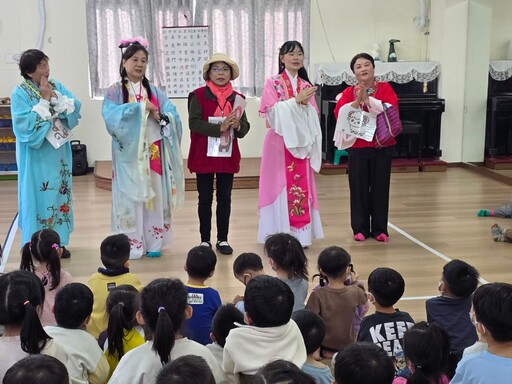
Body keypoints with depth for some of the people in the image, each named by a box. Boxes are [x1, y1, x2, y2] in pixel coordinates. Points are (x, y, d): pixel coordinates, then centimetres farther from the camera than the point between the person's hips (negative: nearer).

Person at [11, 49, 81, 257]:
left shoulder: (57, 86, 4)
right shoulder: (19, 93, -11)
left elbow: (75, 109, -5)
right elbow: (26, 125, -21)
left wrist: (55, 97, -16)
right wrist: (44, 100, -19)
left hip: (58, 153, 5)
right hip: (36, 156, -5)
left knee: (59, 194, 11)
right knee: (38, 196, 0)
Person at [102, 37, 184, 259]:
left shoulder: (154, 91, 11)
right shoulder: (116, 91, 1)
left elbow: (174, 117, 3)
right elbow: (111, 116, -16)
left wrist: (157, 115, -17)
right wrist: (139, 107, -17)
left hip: (153, 153, 3)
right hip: (129, 154, -3)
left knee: (154, 197, 6)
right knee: (130, 198, -2)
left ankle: (153, 243, 14)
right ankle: (131, 245, 6)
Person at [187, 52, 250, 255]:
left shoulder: (237, 98, 6)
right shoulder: (199, 95, -4)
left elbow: (245, 129, 5)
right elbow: (194, 123, -15)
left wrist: (238, 125, -18)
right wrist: (219, 127, -23)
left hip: (228, 156, 3)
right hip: (204, 156, -3)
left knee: (225, 198, 8)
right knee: (205, 198, 6)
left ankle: (222, 239, 19)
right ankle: (205, 240, 16)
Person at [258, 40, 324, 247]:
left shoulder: (306, 85, 13)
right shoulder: (273, 83, 0)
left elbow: (313, 116, 10)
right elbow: (271, 111, -12)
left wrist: (306, 103, -9)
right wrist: (296, 100, -17)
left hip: (302, 141, 4)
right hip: (280, 142, -4)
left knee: (301, 186, 4)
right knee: (281, 185, -4)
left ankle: (300, 234, 11)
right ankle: (280, 235, 2)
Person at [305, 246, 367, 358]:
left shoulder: (318, 295, -23)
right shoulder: (355, 291, -17)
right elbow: (364, 299, 6)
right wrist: (355, 282, 20)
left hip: (325, 345, -1)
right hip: (348, 343, 1)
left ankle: (330, 352, 13)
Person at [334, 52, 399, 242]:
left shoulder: (385, 88, 2)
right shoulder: (349, 92, 5)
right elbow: (339, 114, -9)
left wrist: (368, 100, -19)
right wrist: (356, 101, -20)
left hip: (382, 146, -1)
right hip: (357, 147, 1)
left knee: (380, 187, 4)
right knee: (359, 188, 3)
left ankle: (379, 229, 15)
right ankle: (360, 228, 14)